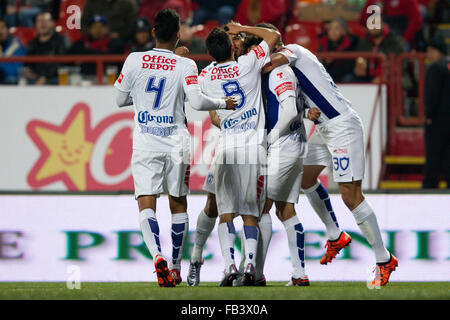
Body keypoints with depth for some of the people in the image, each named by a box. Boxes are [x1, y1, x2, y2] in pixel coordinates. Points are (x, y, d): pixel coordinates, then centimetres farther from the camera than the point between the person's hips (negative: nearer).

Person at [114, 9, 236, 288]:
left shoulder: (134, 60, 1)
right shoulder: (186, 65, -4)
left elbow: (120, 99, 8)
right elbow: (197, 101, -13)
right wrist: (223, 103, 5)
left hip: (145, 143, 0)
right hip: (176, 143, 0)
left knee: (146, 205, -4)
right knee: (178, 205, 14)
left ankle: (158, 256, -28)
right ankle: (176, 266, 18)